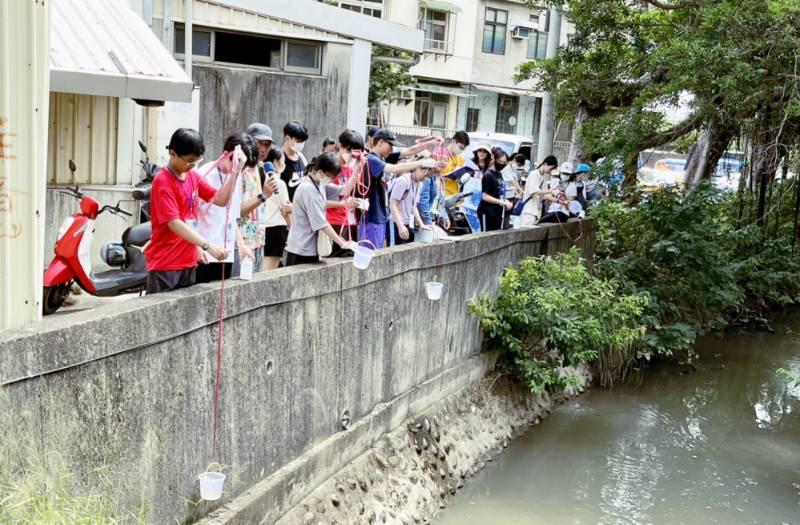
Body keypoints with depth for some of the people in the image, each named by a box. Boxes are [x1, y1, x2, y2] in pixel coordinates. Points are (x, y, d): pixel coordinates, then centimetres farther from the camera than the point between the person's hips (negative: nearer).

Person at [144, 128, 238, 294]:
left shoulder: (193, 177, 9)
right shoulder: (162, 182, -13)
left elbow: (220, 199, 10)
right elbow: (174, 223, -20)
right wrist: (207, 246, -26)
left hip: (188, 262, 7)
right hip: (164, 264, -7)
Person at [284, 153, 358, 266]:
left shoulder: (319, 184, 8)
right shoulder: (308, 189, -19)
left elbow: (344, 191, 13)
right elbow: (321, 223, -20)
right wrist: (343, 243, -16)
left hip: (311, 248, 9)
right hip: (301, 250, -9)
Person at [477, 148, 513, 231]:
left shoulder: (499, 174, 13)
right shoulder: (487, 176, -11)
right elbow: (485, 196, -16)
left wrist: (506, 202, 4)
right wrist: (502, 202, -20)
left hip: (498, 213, 8)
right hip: (488, 213, -8)